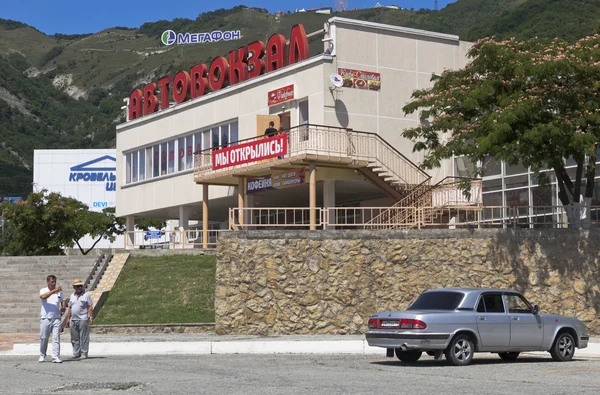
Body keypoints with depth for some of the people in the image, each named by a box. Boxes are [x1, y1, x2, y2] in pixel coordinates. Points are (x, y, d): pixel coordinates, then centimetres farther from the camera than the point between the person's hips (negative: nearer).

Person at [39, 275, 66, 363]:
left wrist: (63, 308, 5)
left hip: (56, 318, 2)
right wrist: (54, 290, -31)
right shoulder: (43, 290, 0)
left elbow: (63, 301, 25)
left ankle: (56, 357, -7)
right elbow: (43, 297, -23)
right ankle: (42, 356, 22)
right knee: (43, 338, 6)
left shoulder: (59, 292, 10)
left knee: (56, 338, -5)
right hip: (45, 318, -2)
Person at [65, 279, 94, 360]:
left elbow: (90, 307, -2)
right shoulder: (72, 296, 16)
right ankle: (76, 354, 13)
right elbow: (70, 308, 20)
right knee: (74, 338, 7)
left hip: (83, 319, -5)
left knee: (83, 338, -5)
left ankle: (84, 354, -1)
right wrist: (68, 319, 15)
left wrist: (91, 317, -12)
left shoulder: (86, 295, 2)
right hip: (73, 320, 5)